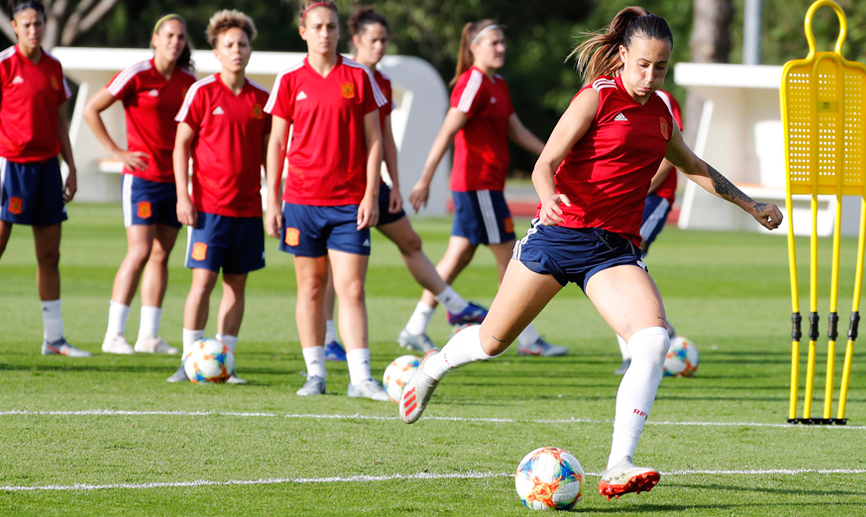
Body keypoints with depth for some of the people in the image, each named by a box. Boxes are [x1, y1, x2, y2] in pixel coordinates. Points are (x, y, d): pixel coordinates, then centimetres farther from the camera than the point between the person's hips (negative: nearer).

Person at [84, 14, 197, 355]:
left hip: (175, 178, 6)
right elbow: (91, 110, -6)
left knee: (161, 255, 6)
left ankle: (149, 336, 10)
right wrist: (116, 152, -9)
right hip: (142, 176, -6)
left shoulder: (189, 82, 7)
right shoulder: (138, 75, -9)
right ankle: (114, 334, -11)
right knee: (140, 251, -14)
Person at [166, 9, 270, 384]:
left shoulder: (261, 99, 8)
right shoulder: (202, 92, -2)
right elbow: (181, 146, 0)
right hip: (209, 205, -4)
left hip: (248, 208, 4)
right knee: (203, 279, -8)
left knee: (236, 283, 5)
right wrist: (183, 197, -7)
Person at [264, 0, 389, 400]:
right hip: (303, 199, 1)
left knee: (351, 289, -7)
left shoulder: (359, 77, 3)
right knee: (310, 287, 6)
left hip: (350, 202, -1)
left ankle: (360, 378, -9)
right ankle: (315, 374, 13)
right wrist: (272, 202, 4)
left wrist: (371, 194, -4)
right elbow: (277, 142, 8)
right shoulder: (290, 81, 4)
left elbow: (373, 139, 4)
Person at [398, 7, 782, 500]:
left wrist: (751, 204, 36)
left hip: (616, 249, 4)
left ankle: (619, 467, -26)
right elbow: (546, 164, -14)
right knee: (494, 340, 9)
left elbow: (694, 167, 32)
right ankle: (433, 368, 44)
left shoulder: (660, 114, 11)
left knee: (654, 339, -22)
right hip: (560, 232, -4)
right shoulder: (597, 97, -7)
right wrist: (548, 198, -35)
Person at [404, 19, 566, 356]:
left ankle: (415, 329, 13)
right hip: (478, 186, -10)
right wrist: (424, 181, -21)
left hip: (485, 186, 10)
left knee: (458, 258, 11)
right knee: (509, 259, -4)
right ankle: (528, 340, 0)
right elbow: (447, 133, -18)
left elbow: (517, 132, 19)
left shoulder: (498, 85, 15)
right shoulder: (473, 83, -14)